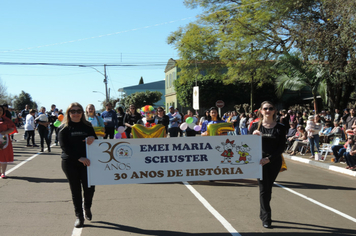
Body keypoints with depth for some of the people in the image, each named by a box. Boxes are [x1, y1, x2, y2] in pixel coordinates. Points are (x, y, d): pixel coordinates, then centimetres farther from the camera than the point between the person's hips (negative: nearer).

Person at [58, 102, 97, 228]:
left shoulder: (87, 126, 10)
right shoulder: (64, 128, 2)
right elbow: (65, 147, -7)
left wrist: (92, 138, -14)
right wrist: (79, 158, -17)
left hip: (86, 161, 1)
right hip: (70, 163, -1)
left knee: (90, 188, -4)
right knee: (75, 190, 5)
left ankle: (87, 208, 26)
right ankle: (79, 216, 18)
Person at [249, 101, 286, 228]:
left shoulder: (280, 128, 2)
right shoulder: (255, 126, 3)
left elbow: (281, 147, -2)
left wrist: (268, 159, -13)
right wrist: (253, 135, -18)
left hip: (274, 162, 1)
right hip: (259, 161, -1)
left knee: (268, 188, 10)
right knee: (264, 188, -3)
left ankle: (263, 213, 28)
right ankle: (266, 218, 2)